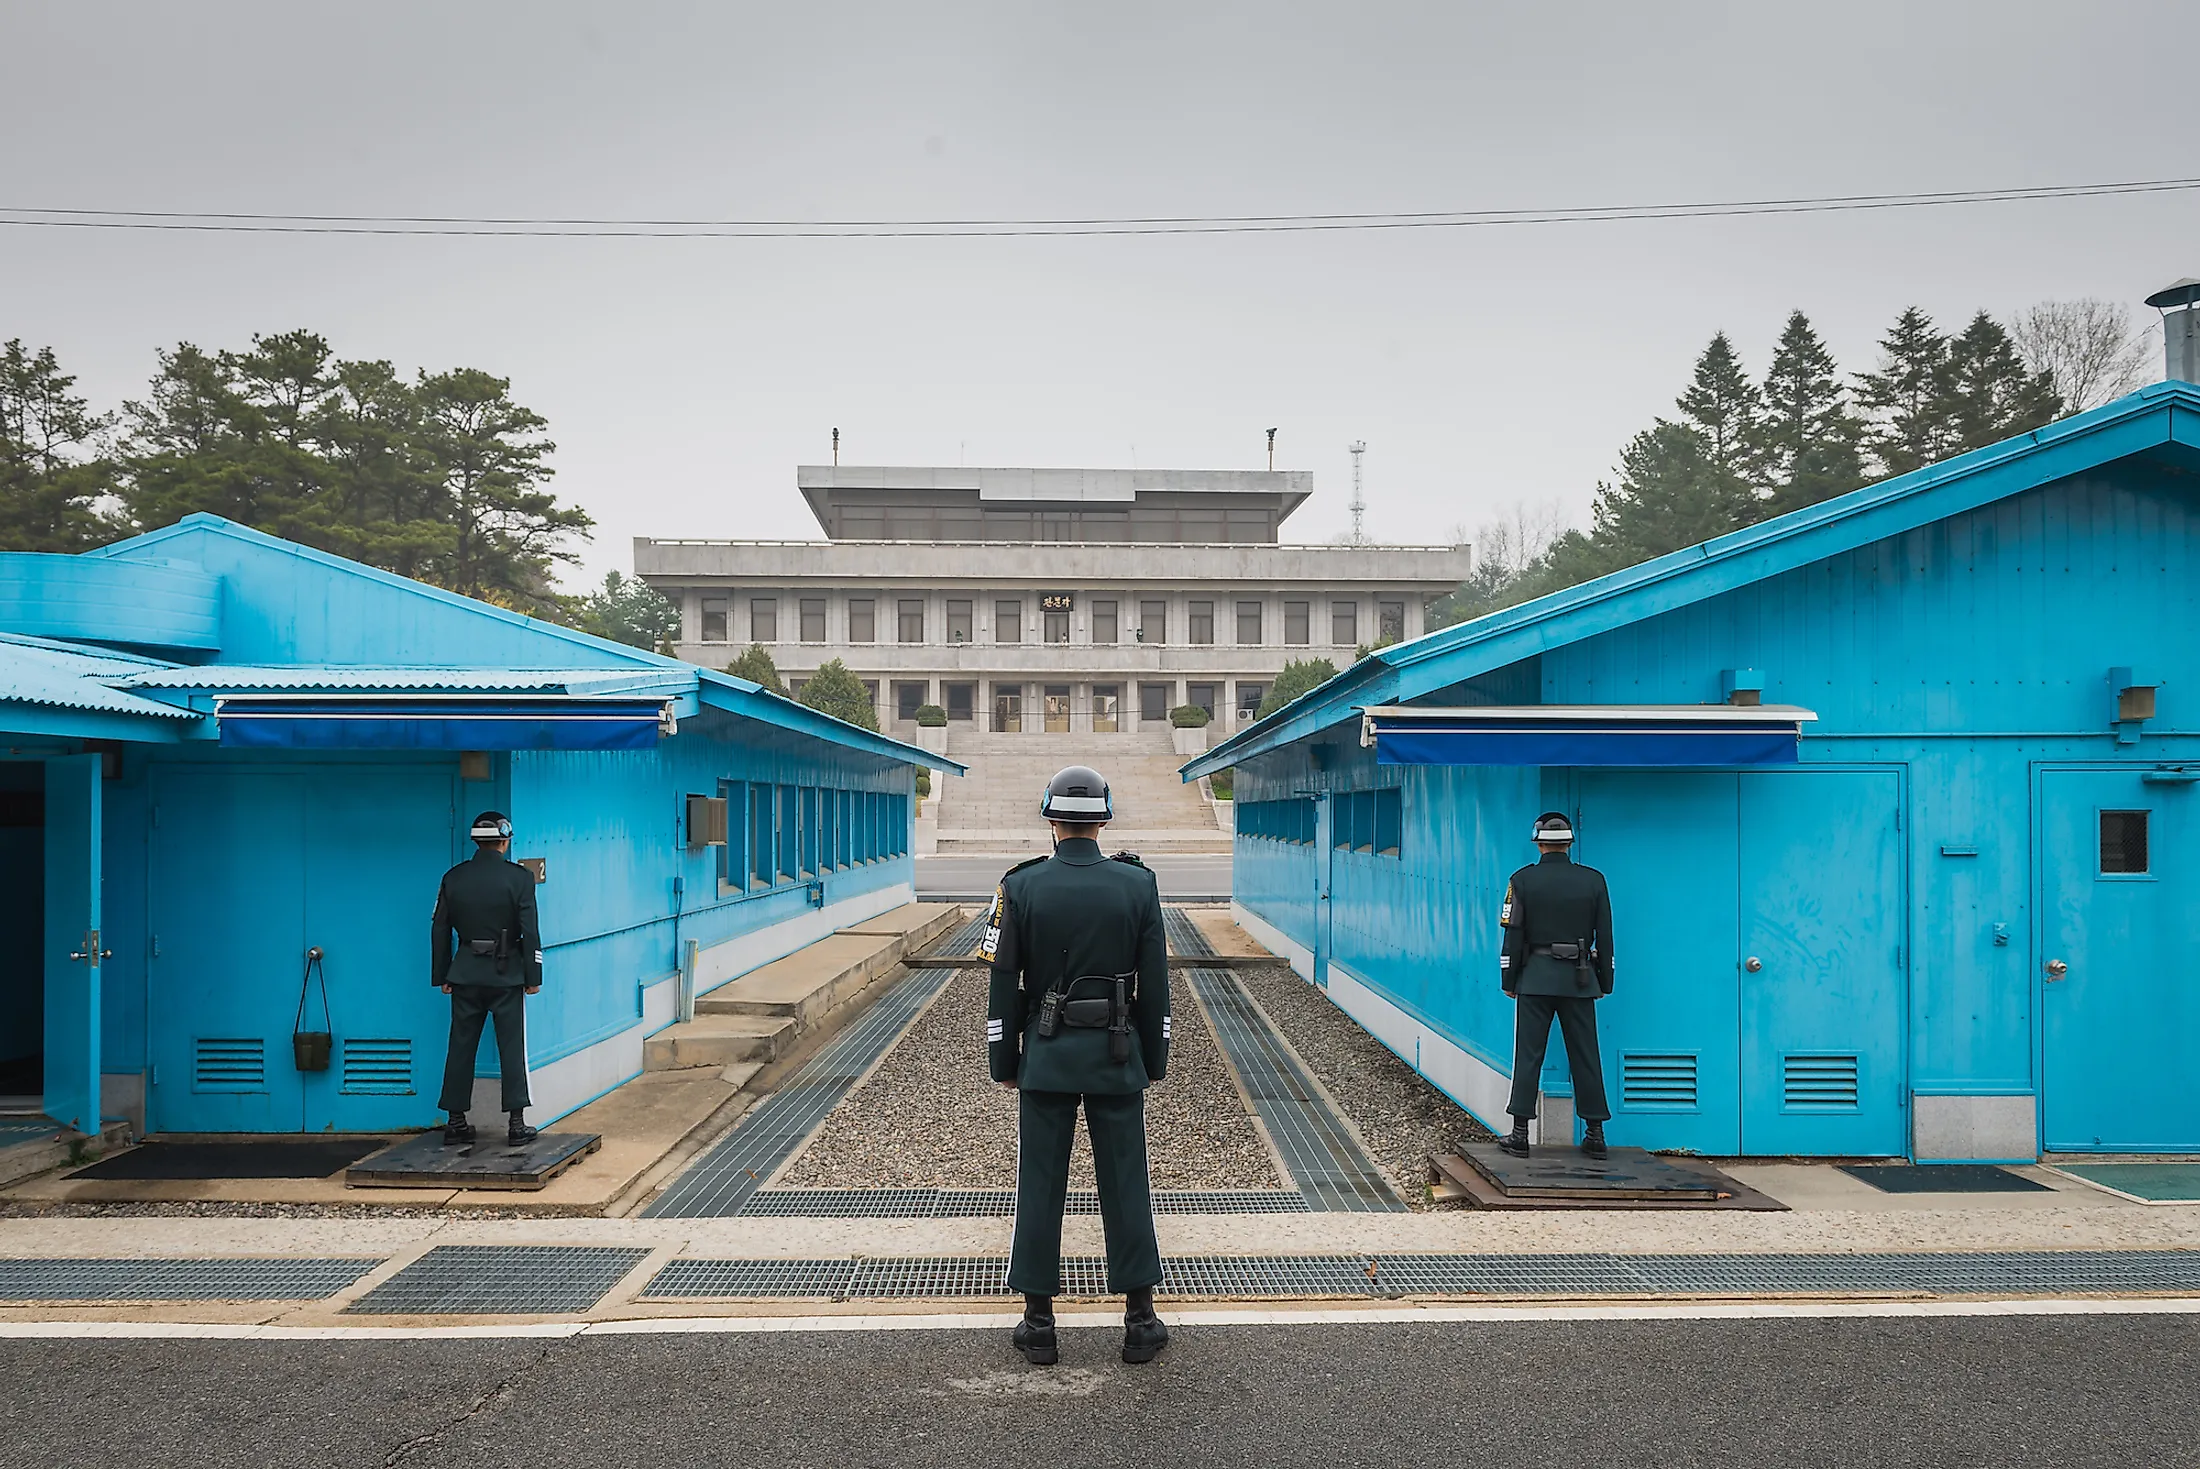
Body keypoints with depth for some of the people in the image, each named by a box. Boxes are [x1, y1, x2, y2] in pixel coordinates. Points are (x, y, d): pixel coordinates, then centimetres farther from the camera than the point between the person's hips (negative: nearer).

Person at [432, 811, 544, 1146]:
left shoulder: (453, 878, 2)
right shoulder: (519, 877, -7)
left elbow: (441, 930, 6)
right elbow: (530, 931, -9)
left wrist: (442, 976, 13)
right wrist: (533, 977, -3)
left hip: (465, 974, 3)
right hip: (507, 975, -3)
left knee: (460, 1048, 9)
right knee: (512, 1048, 2)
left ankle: (456, 1123, 12)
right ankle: (517, 1123, 1)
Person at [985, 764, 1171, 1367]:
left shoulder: (1022, 886, -6)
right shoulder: (1138, 884, -4)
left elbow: (1004, 984, -3)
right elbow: (1155, 983, 0)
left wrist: (1003, 1060, 7)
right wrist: (1155, 1059, 10)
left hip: (1046, 1056, 0)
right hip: (1117, 1055, 1)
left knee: (1040, 1185, 6)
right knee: (1125, 1182, 7)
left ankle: (1038, 1323, 12)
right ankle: (1140, 1322, 13)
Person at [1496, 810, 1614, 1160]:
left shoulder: (1523, 880, -3)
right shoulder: (1593, 880, 3)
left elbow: (1513, 935, -3)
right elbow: (1605, 937, 6)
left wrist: (1508, 980, 5)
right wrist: (1605, 982, 14)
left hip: (1535, 977, -2)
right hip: (1579, 980, 2)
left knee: (1528, 1054, 1)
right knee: (1585, 1055, 8)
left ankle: (1520, 1133, 1)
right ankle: (1595, 1133, 12)